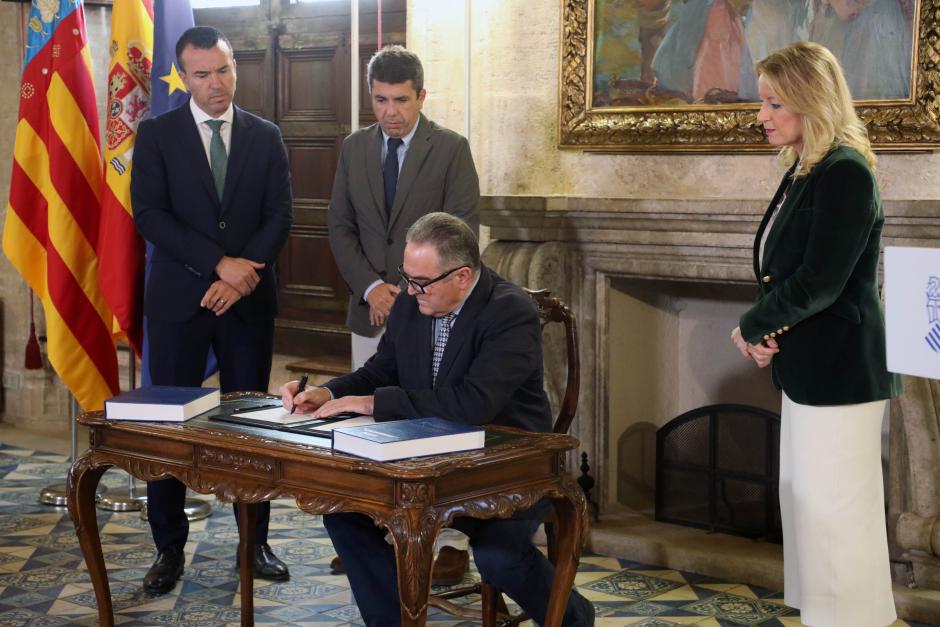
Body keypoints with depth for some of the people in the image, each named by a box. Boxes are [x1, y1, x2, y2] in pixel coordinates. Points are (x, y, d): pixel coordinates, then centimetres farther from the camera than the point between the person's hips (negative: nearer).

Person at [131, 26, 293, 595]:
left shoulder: (266, 137, 8)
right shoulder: (157, 136, 2)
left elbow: (280, 217, 3)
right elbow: (150, 216, -7)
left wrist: (241, 277, -11)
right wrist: (220, 263, -15)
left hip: (250, 299, 2)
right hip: (178, 299, -1)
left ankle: (255, 542, 13)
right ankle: (170, 548, 9)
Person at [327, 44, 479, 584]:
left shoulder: (451, 149, -4)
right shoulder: (355, 149, 9)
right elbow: (341, 228, 10)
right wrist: (370, 287, -6)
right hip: (371, 311, 4)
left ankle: (454, 541, 5)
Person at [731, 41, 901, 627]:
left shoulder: (844, 174, -17)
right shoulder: (805, 173, 13)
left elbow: (819, 282, -22)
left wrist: (752, 327, -9)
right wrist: (765, 331, -1)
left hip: (839, 375, -10)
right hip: (812, 372, 10)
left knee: (838, 519, -4)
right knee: (809, 510, 15)